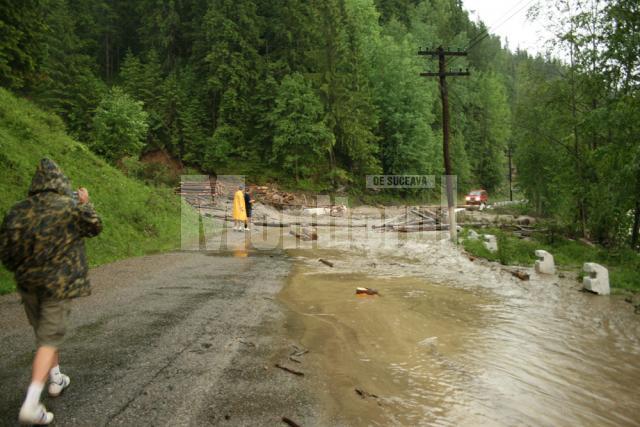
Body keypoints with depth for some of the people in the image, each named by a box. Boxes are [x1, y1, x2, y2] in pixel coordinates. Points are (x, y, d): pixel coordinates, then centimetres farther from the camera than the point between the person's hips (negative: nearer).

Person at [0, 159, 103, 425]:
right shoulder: (72, 207, -13)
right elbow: (95, 228, 4)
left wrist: (22, 271, 18)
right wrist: (85, 203, 17)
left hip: (28, 284, 4)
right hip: (59, 283, -4)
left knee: (44, 332, 22)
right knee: (49, 338, 2)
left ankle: (56, 380, 38)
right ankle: (30, 405, -6)